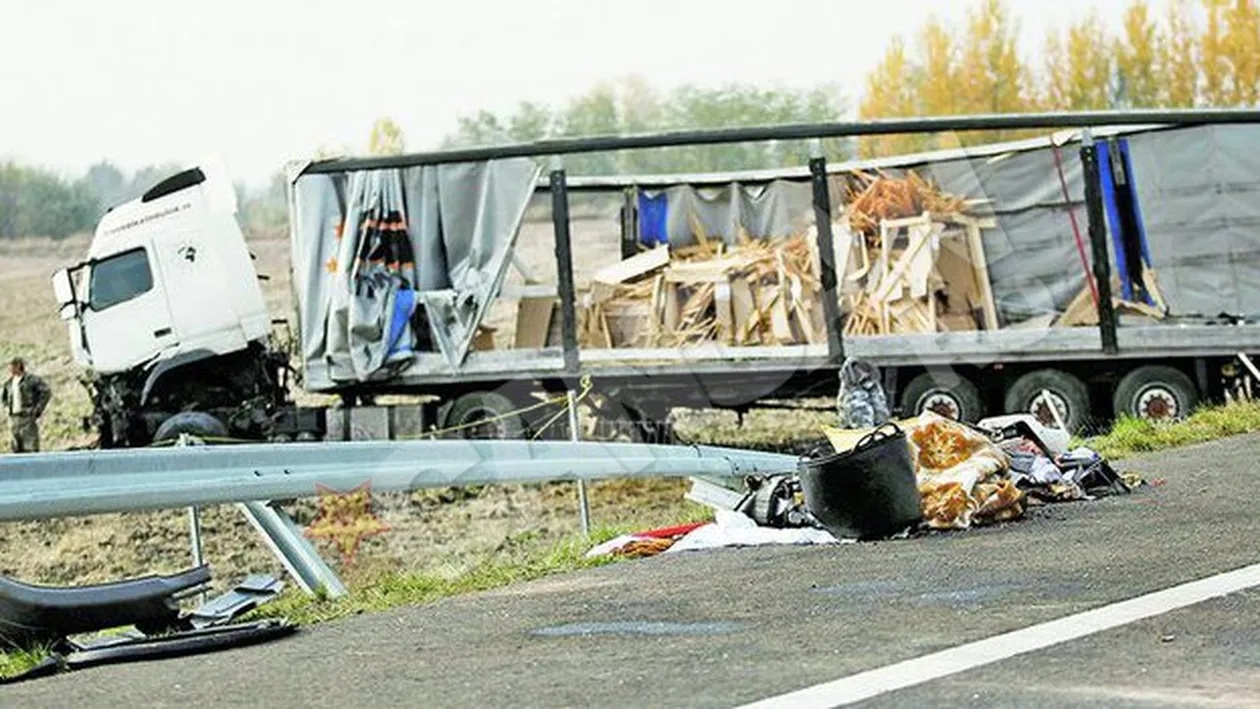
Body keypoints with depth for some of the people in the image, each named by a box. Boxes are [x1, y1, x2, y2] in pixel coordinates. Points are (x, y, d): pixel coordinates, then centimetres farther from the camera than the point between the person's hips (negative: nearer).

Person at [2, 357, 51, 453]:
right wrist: (6, 408, 15)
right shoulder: (9, 382, 15)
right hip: (14, 418, 7)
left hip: (28, 417, -7)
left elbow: (46, 392, -10)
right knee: (17, 449, 6)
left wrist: (38, 410, -11)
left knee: (31, 447, -10)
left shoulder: (31, 379, -7)